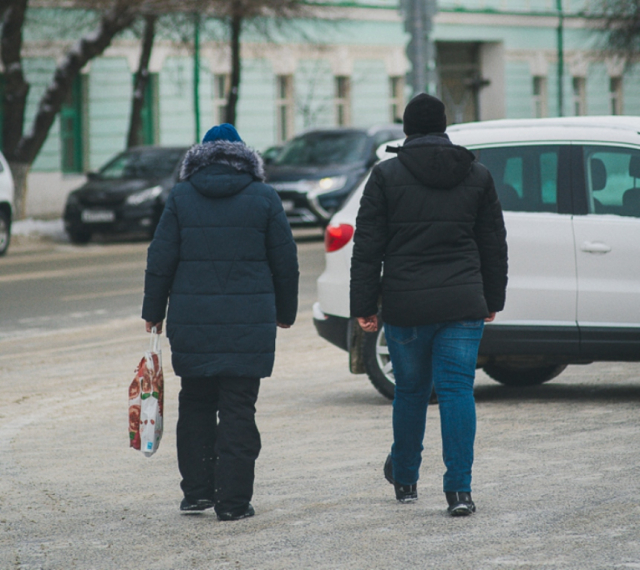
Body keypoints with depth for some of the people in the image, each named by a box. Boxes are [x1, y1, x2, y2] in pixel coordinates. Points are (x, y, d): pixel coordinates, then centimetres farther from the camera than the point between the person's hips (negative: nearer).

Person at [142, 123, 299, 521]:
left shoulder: (181, 197, 3)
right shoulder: (264, 198, 1)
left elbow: (161, 261, 2)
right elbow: (286, 263, 4)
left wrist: (154, 311, 12)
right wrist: (285, 311, 17)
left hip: (192, 323, 1)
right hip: (250, 323, -1)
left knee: (196, 403, 15)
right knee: (238, 410, 1)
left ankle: (197, 491, 15)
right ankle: (233, 501, 0)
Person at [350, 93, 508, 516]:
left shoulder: (387, 175, 0)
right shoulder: (477, 175, 7)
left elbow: (368, 247, -2)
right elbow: (494, 244, 13)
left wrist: (364, 306, 2)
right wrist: (492, 300, 22)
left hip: (405, 306, -1)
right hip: (463, 304, 1)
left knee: (410, 390, 14)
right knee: (457, 390, -1)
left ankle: (405, 478, 29)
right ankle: (459, 489, -10)